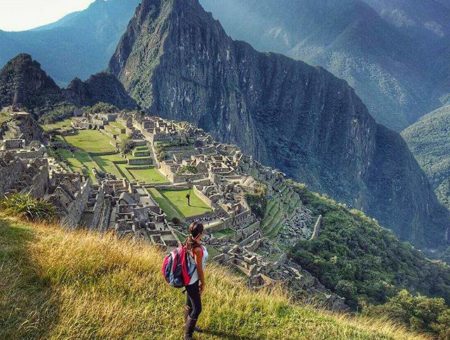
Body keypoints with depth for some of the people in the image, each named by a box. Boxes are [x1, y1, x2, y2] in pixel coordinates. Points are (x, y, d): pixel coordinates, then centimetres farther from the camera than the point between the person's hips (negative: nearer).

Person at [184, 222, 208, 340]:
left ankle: (188, 324, 48)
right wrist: (203, 283, -6)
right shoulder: (198, 249, -32)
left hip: (190, 278, 9)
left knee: (190, 303, 27)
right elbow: (199, 268, -21)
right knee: (197, 309, 4)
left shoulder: (189, 242, -5)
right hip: (192, 281, -9)